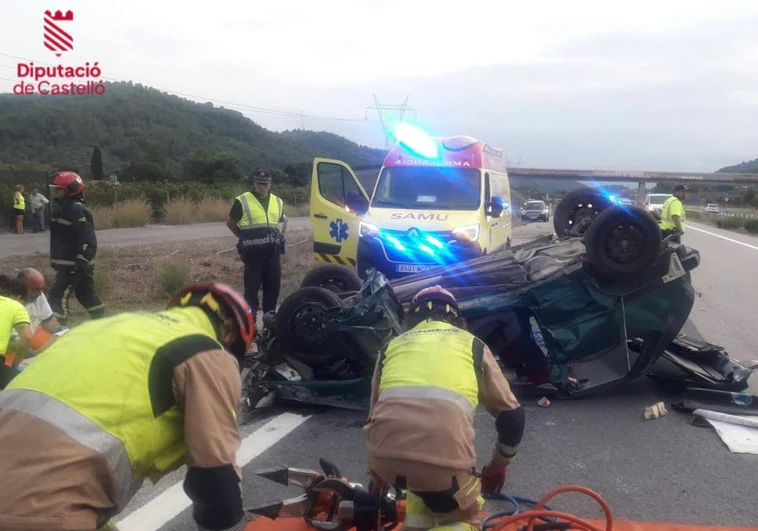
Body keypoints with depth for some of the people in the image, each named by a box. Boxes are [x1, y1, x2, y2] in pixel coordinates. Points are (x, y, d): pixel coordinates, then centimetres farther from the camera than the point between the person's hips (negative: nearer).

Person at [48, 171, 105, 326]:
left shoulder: (76, 209, -17)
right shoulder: (64, 207, 15)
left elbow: (88, 238, -23)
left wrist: (81, 262, -26)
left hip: (74, 263, -10)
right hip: (69, 262, 10)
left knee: (58, 296, -9)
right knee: (87, 296, 15)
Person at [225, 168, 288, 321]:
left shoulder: (278, 202, 11)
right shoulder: (242, 201, -3)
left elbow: (284, 219, 28)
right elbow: (230, 223, 6)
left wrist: (281, 235, 14)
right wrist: (244, 237, 3)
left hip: (273, 251, 5)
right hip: (253, 251, -4)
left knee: (273, 285, 9)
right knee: (252, 286, -1)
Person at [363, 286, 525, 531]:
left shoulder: (392, 346, 28)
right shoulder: (472, 344, 23)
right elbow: (512, 415, 24)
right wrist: (498, 466, 40)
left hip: (385, 458, 3)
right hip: (443, 456, -3)